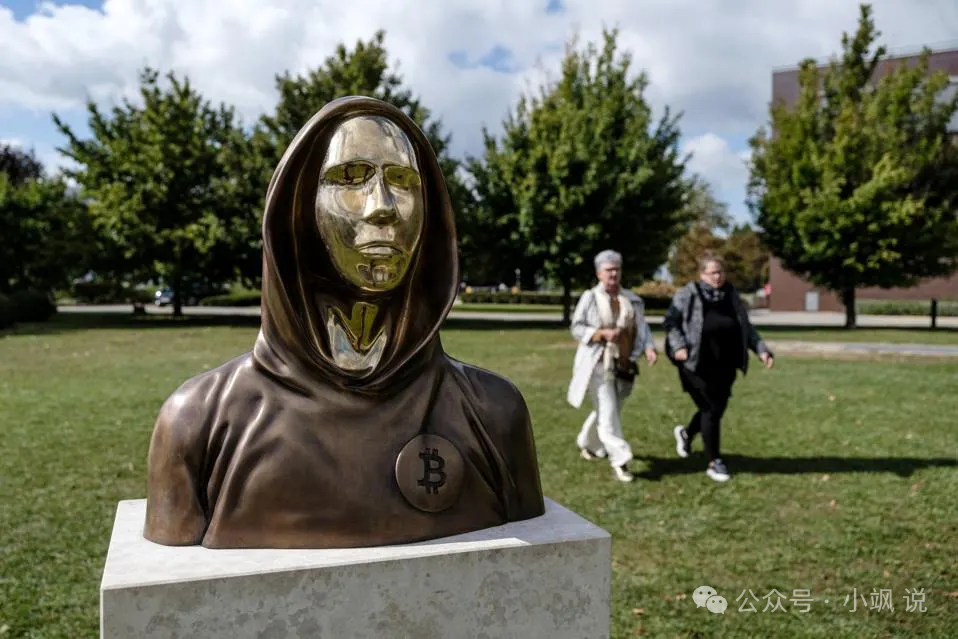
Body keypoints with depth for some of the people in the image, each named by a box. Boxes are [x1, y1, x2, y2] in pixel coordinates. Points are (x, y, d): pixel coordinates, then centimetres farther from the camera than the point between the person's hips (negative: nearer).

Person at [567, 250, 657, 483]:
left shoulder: (632, 299, 6)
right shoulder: (590, 298, -6)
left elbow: (642, 328, 7)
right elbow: (577, 328, -5)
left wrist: (649, 348, -11)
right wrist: (602, 334, -20)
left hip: (623, 364, 5)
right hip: (598, 364, -5)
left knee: (609, 410, 17)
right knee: (608, 413, -9)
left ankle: (587, 443, 40)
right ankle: (620, 460, -4)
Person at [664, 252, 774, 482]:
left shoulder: (731, 295, 11)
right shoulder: (688, 294, -4)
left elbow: (746, 327, 14)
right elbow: (670, 321, -2)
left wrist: (761, 349, 3)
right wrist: (678, 346, -17)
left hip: (724, 366, 6)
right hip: (698, 365, -6)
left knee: (717, 409, 11)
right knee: (711, 409, -5)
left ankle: (686, 433, 42)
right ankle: (714, 462, 10)